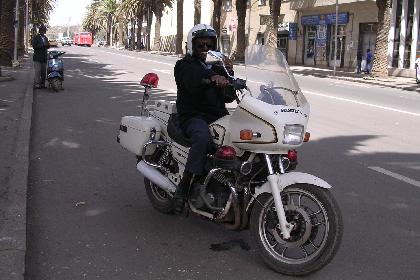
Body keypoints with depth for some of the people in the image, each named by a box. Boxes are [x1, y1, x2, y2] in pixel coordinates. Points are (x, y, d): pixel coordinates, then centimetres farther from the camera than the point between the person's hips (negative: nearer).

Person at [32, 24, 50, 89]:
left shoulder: (45, 38, 20)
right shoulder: (36, 37, -2)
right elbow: (34, 46, -13)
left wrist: (48, 45, -2)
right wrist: (43, 45, -22)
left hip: (44, 57, 7)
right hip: (37, 57, -7)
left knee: (44, 71, 7)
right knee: (38, 71, -10)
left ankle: (42, 84, 12)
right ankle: (36, 84, -7)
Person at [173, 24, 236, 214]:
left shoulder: (218, 66, 24)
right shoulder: (184, 66, 5)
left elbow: (229, 97, 14)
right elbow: (192, 83, -21)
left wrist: (229, 74, -3)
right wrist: (212, 78, -42)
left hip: (219, 116, 6)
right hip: (193, 116, -5)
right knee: (203, 139, -38)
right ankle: (183, 188, -33)